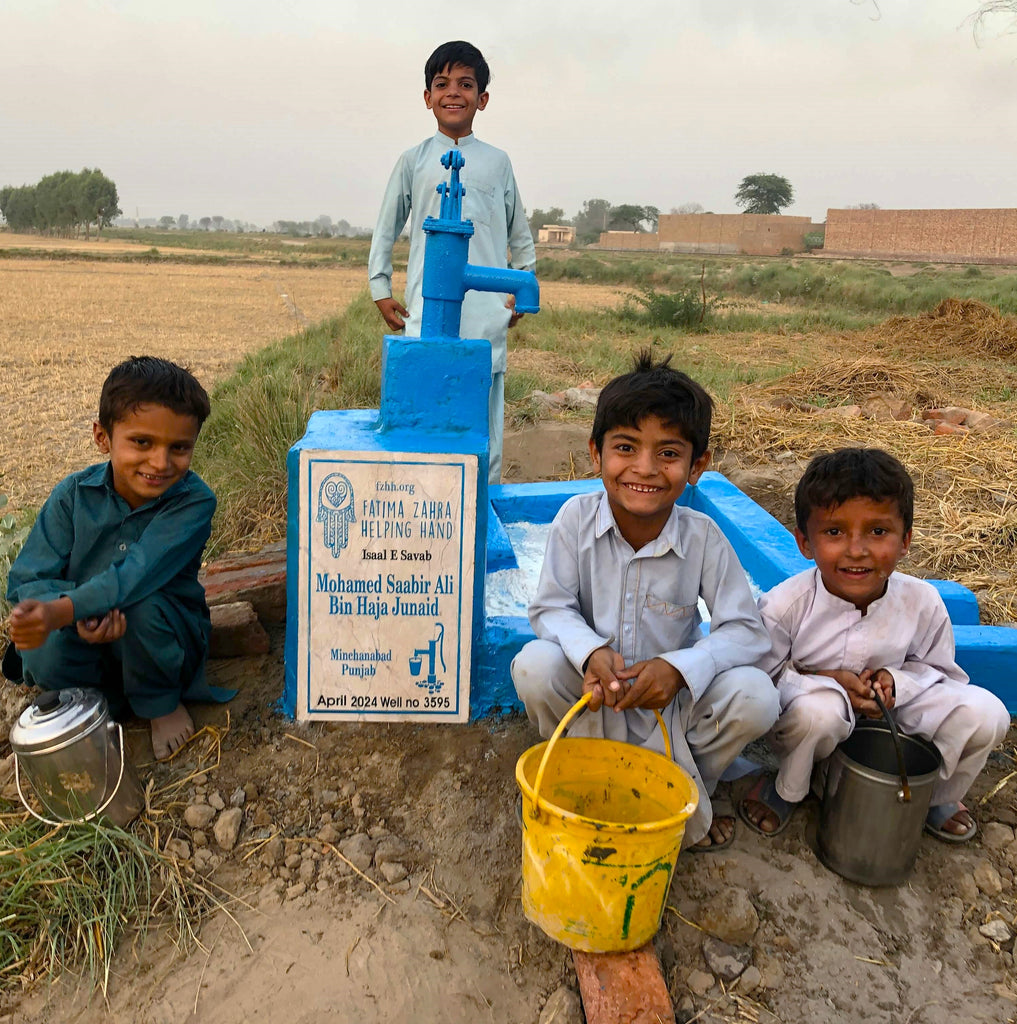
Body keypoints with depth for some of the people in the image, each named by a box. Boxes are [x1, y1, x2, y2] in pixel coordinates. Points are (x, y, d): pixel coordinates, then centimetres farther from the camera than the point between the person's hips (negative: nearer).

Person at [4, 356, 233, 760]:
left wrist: (60, 611, -48)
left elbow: (139, 573, -33)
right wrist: (83, 617, -34)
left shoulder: (193, 500, -21)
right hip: (87, 640, 2)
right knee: (45, 659, -30)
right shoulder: (74, 494, -11)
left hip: (165, 636, -1)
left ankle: (162, 703, -4)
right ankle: (107, 697, 3)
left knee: (142, 607, -33)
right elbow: (26, 582, -13)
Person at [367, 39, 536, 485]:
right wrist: (380, 290, 7)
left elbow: (520, 234, 21)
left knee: (484, 428, 1)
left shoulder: (497, 162, 13)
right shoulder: (414, 161, 10)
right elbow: (385, 231, 15)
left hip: (487, 316, 1)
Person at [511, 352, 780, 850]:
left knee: (755, 698, -25)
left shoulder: (702, 536, -16)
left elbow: (746, 630, -14)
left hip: (671, 698, 0)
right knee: (535, 666, -29)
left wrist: (680, 668, -32)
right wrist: (590, 652, -34)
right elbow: (550, 607, -12)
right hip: (593, 696, 0)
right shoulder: (576, 518, -16)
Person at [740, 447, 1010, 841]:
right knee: (818, 709, -40)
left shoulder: (922, 602, -15)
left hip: (889, 716, 4)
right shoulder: (783, 606, -26)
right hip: (811, 728, -4)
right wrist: (827, 681, -29)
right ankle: (786, 790, -4)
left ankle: (936, 796, 17)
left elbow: (939, 670, 2)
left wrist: (897, 680, -20)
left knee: (985, 713, -15)